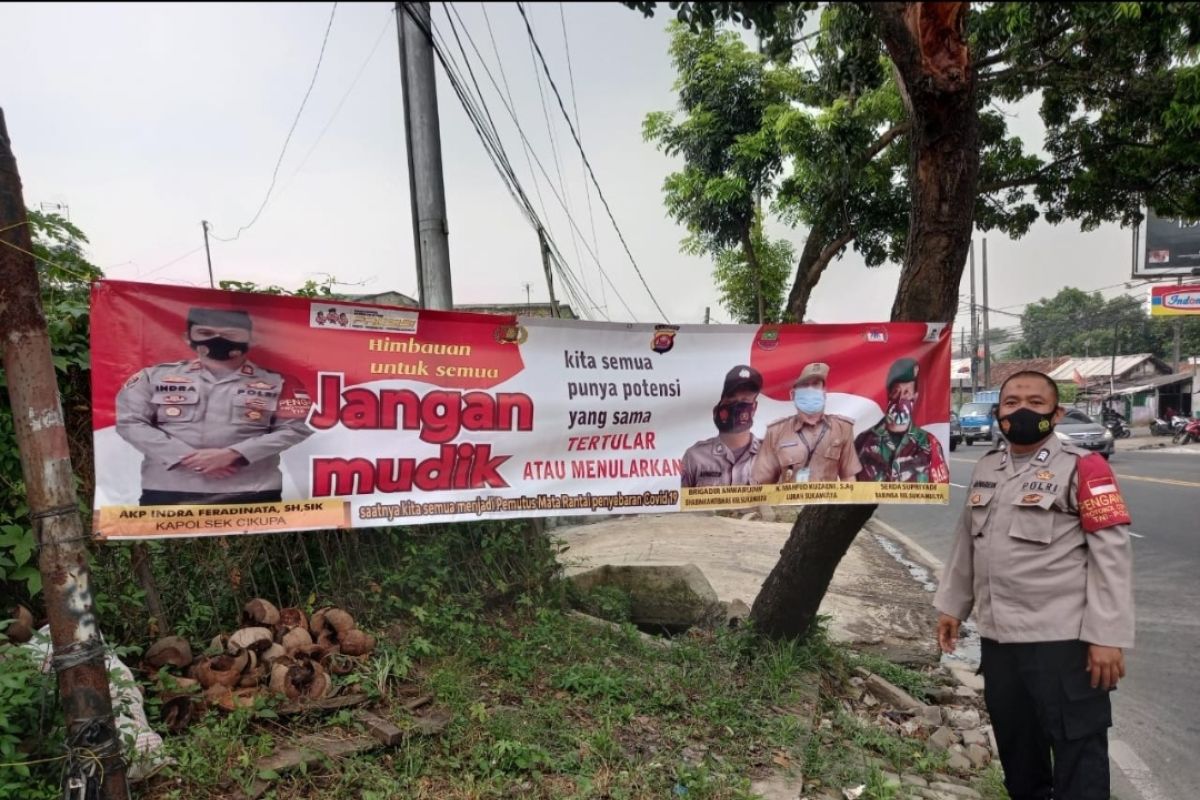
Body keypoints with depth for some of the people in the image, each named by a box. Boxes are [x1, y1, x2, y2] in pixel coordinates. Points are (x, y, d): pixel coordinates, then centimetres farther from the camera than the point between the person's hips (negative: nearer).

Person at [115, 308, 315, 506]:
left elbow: (295, 428, -3)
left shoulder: (279, 382, 4)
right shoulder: (154, 376, 8)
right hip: (168, 492, 1)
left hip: (251, 494, -1)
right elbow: (130, 422, 3)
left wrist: (233, 454, -13)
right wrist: (184, 456, -10)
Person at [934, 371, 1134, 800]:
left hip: (1063, 639, -6)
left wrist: (1107, 636, -17)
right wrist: (952, 605, 19)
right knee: (1015, 744, 20)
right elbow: (967, 541, 19)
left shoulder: (1082, 468, -8)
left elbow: (1111, 554, -12)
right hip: (997, 636, 6)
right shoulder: (986, 467, 11)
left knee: (1077, 748, 5)